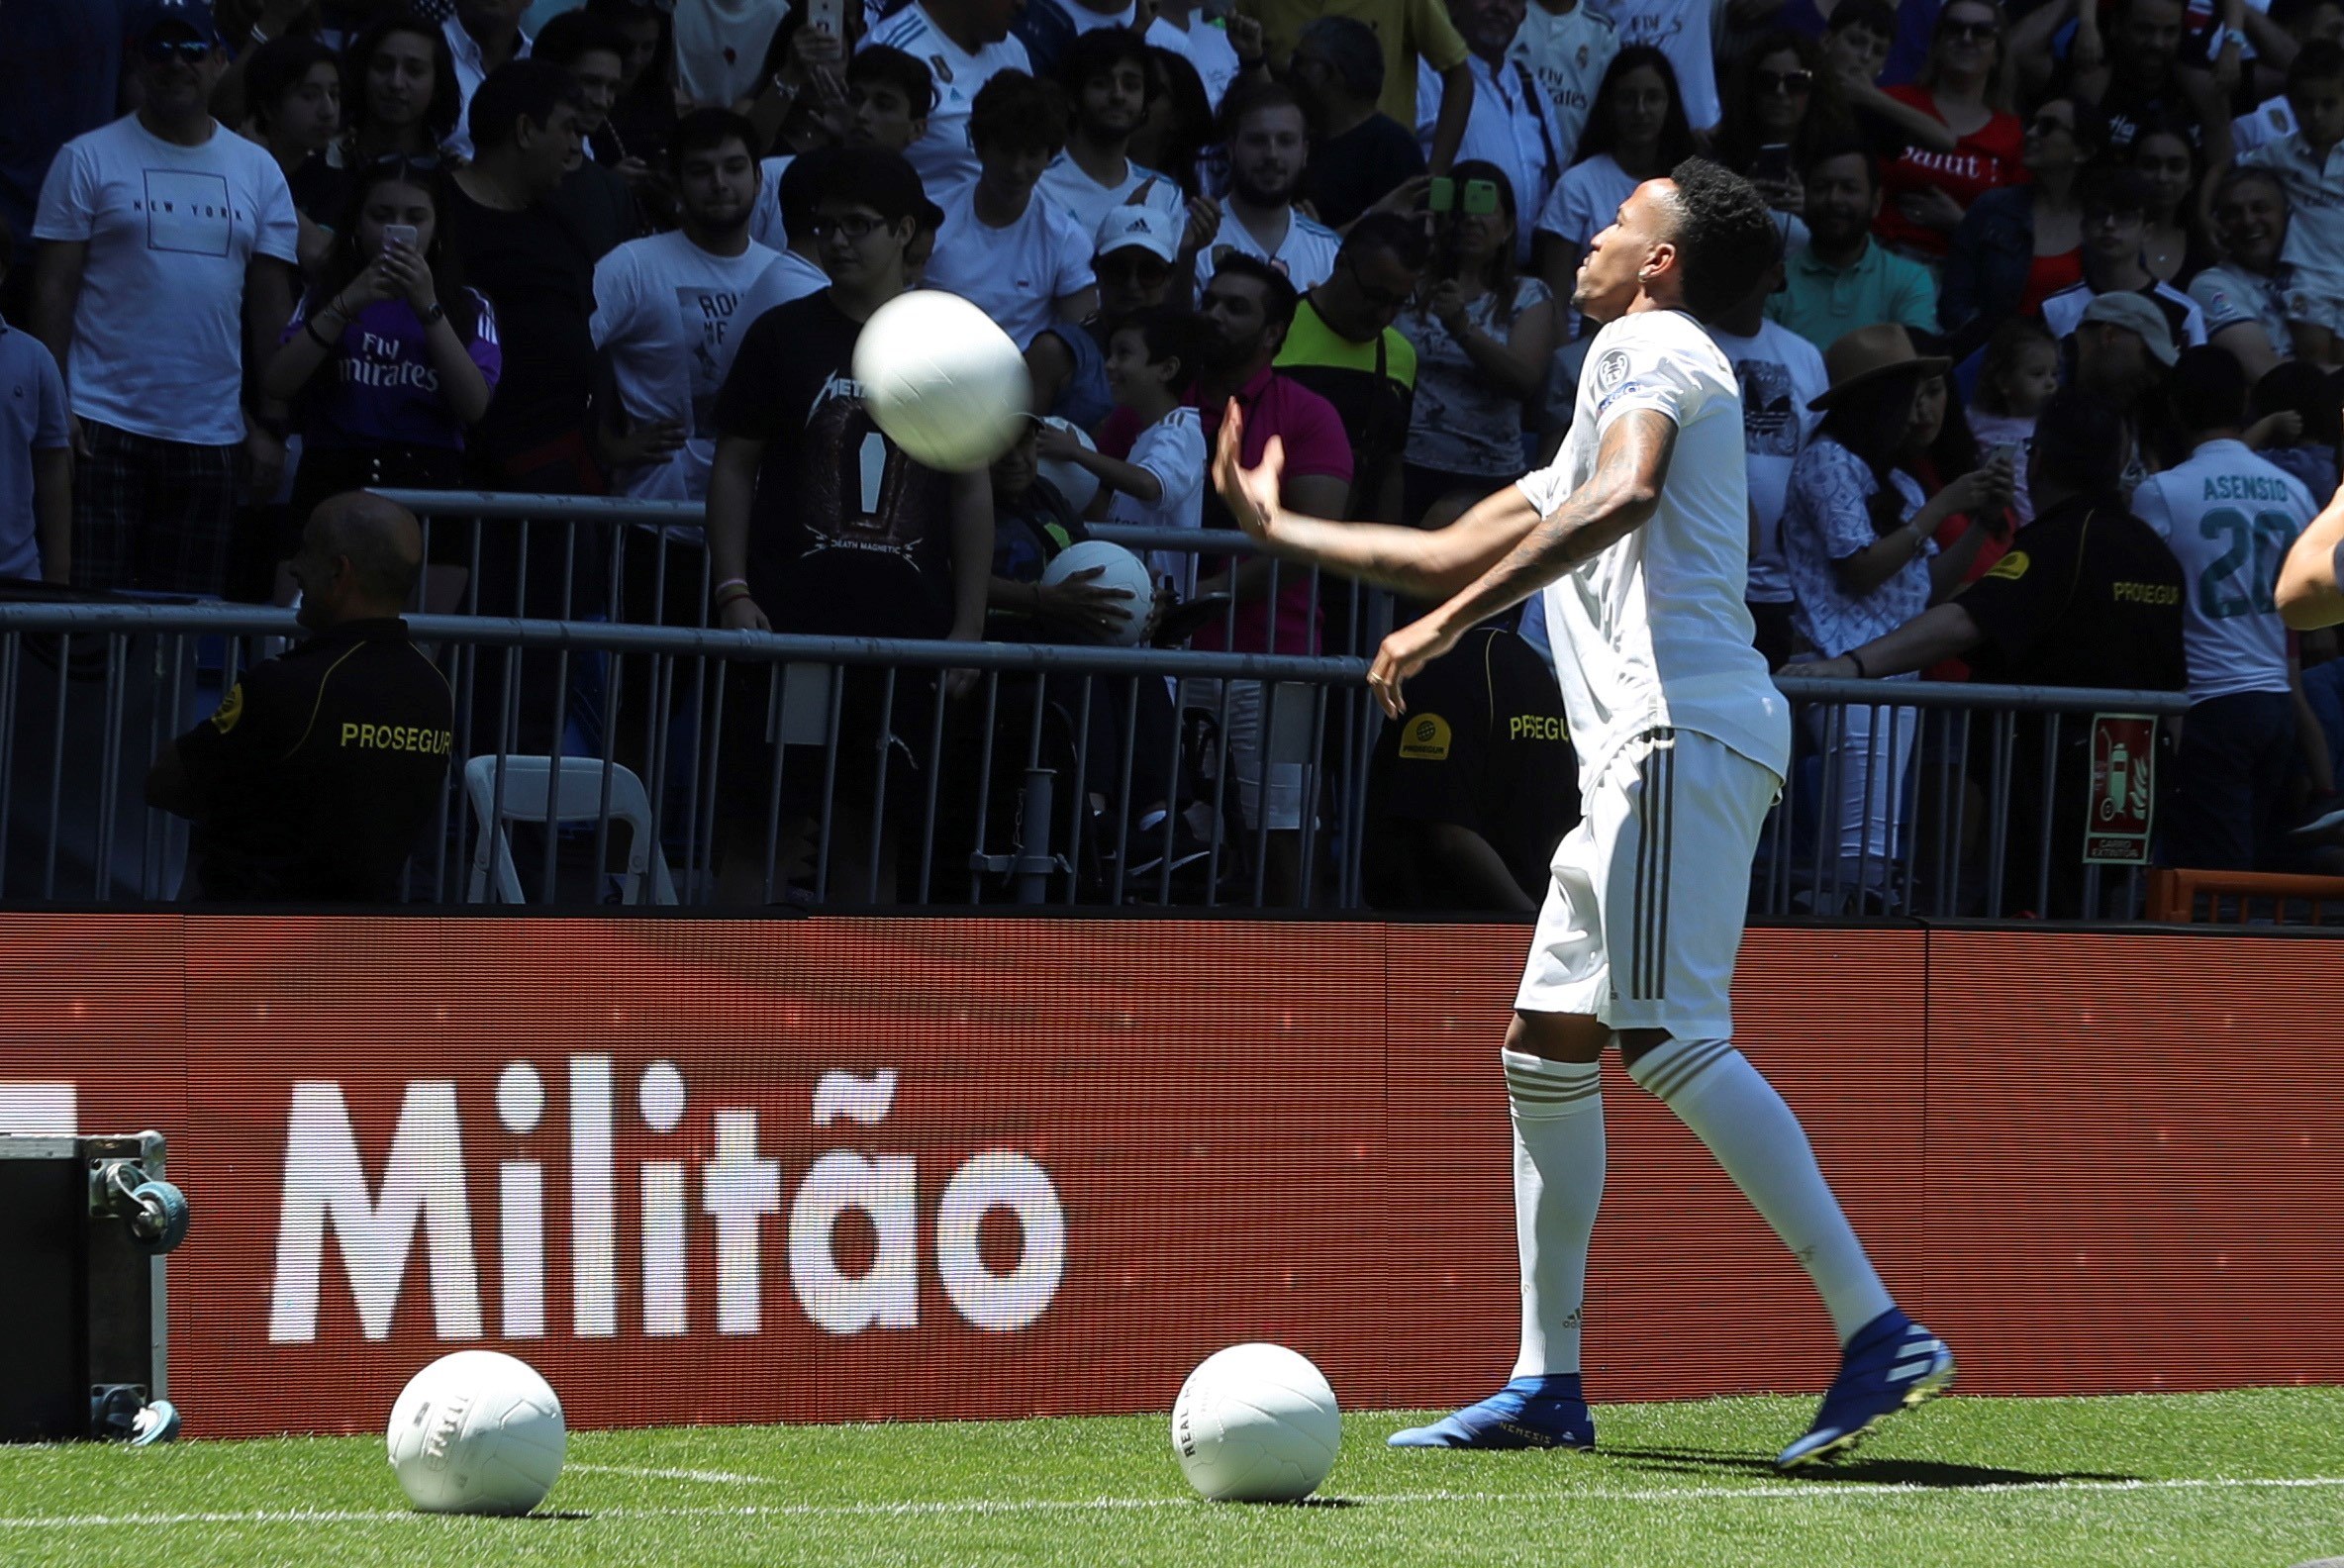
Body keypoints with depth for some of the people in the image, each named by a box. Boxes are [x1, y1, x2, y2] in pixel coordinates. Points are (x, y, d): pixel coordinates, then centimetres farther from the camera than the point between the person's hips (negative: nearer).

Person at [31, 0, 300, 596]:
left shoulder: (258, 172, 11)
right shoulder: (89, 159, 1)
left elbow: (270, 306, 10)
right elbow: (55, 289, -2)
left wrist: (268, 425, 3)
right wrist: (53, 408, -10)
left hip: (211, 434, 3)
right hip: (103, 425, -3)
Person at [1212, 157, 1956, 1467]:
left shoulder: (1650, 344, 1)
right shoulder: (1627, 374, 31)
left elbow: (1622, 495, -22)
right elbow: (1463, 551, 38)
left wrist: (1445, 624, -24)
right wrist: (1282, 529, 44)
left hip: (1680, 733, -10)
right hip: (1645, 758, 10)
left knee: (1672, 1037, -20)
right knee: (1545, 1050, 12)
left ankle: (1877, 1331, -27)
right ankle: (1549, 1384, 15)